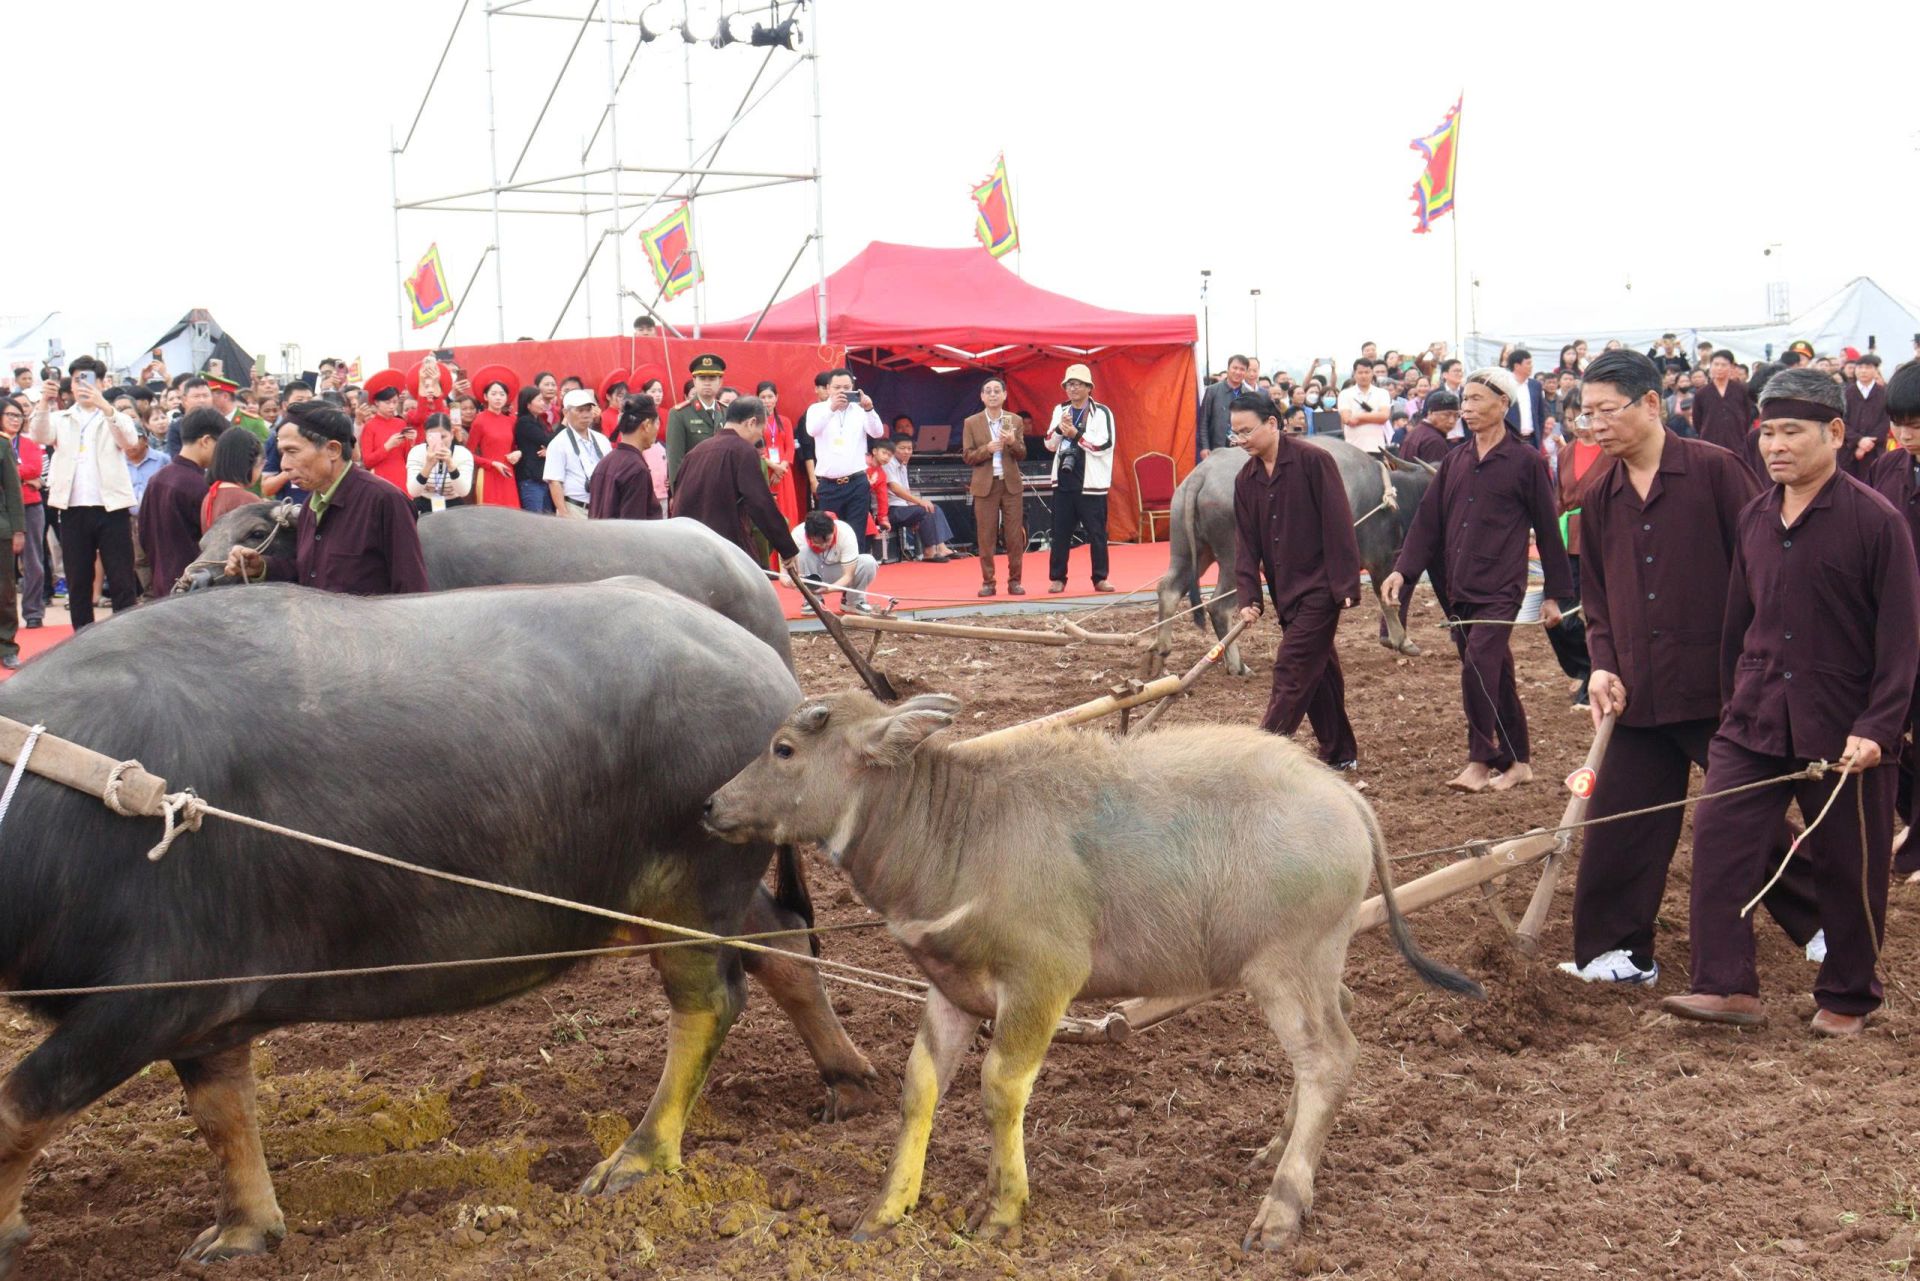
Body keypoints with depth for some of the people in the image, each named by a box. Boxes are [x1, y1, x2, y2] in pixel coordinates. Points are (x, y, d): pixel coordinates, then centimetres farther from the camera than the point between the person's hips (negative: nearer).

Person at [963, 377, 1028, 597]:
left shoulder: (1015, 421, 7)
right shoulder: (971, 423, 3)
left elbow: (1022, 455, 5)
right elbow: (967, 456, 0)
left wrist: (1013, 443, -16)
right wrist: (987, 449, -17)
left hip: (1011, 484, 1)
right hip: (985, 485, -1)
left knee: (1015, 536, 1)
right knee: (985, 536, -1)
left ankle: (1014, 581, 8)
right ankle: (988, 582, 6)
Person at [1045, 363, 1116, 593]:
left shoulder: (1101, 412, -3)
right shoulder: (1060, 411, 12)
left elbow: (1102, 445, -13)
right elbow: (1050, 445, 9)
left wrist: (1075, 433, -17)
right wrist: (1060, 429, -10)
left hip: (1091, 483, -4)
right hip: (1064, 481, 4)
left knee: (1096, 533, 0)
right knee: (1060, 533, 5)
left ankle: (1100, 578, 8)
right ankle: (1058, 578, 10)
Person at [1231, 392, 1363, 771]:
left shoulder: (1313, 461, -13)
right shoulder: (1246, 480, 7)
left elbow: (1338, 525, -15)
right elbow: (1245, 543, 7)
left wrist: (1345, 586, -17)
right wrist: (1248, 597, -4)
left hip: (1319, 589, -7)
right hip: (1285, 593, 7)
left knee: (1292, 672, -11)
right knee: (1319, 671, 14)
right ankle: (1340, 754, 24)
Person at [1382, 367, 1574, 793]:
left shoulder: (1526, 462, -3)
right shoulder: (1455, 461, 12)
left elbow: (1547, 529, 0)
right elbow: (1428, 519, 11)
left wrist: (1555, 594, 1)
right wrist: (1403, 570, -2)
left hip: (1500, 589, -6)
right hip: (1460, 590, 6)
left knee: (1478, 665, -19)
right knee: (1495, 676, 11)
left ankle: (1480, 761, -11)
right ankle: (1518, 761, 20)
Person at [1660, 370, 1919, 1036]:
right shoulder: (1753, 518, 6)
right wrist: (1734, 697, 19)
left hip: (1842, 730, -4)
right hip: (1754, 722, 5)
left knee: (1848, 866, 7)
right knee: (1718, 837, -7)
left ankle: (1845, 998, 23)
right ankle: (1726, 986, -2)